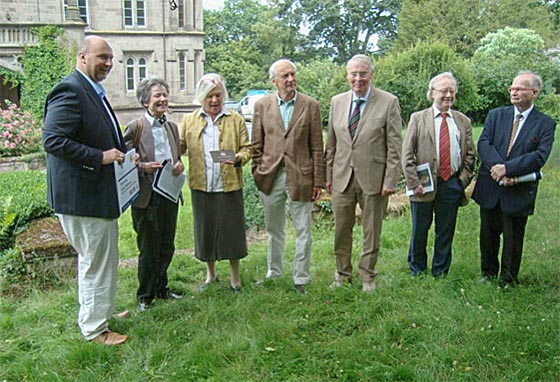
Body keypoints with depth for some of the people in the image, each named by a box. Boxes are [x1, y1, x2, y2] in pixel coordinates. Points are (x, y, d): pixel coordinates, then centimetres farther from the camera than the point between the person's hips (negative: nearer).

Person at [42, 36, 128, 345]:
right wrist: (100, 157, -24)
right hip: (83, 195, -11)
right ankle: (95, 329, 18)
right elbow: (52, 140, -26)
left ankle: (96, 313, 40)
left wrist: (121, 154, 11)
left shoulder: (93, 91, 14)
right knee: (97, 263, 1)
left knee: (94, 260, 23)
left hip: (98, 194, 11)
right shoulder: (69, 91, -18)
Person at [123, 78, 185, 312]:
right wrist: (143, 167, -23)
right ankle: (145, 296, 20)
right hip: (147, 196, -5)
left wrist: (179, 166, -1)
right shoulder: (135, 127, -6)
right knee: (148, 249, 4)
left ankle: (161, 288, 31)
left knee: (166, 246, 14)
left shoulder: (172, 127, 12)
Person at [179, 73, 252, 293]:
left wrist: (239, 158, -18)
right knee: (205, 229, 11)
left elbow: (247, 148, 3)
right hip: (201, 186, 2)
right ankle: (210, 274, 30)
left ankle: (235, 276, 21)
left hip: (229, 185, -2)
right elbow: (180, 147, 9)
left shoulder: (236, 120, 4)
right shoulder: (189, 121, 9)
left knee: (231, 229, 3)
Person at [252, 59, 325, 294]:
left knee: (303, 231, 4)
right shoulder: (262, 105, 5)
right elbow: (257, 145, 8)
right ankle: (274, 272, 32)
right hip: (270, 176, 2)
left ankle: (300, 278, 17)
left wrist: (318, 180, -3)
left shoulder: (310, 105, 1)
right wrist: (257, 173, 2)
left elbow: (317, 147, 0)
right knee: (274, 230, 16)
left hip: (300, 176, -1)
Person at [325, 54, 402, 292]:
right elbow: (331, 144, 10)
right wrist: (329, 175, 8)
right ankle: (342, 273, 31)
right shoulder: (337, 102, 6)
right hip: (342, 178, 3)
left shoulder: (389, 102, -6)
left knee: (371, 232, 11)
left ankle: (367, 276, 29)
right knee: (341, 230, 12)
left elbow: (394, 146, -7)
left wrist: (391, 180, -11)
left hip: (373, 178, -3)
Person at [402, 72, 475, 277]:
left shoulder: (463, 121, 10)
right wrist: (414, 183, -10)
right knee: (419, 231, 7)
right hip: (425, 184, -2)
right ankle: (417, 270, 26)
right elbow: (407, 154, -3)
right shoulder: (418, 119, 1)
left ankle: (440, 271, 26)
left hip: (452, 184, 2)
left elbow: (470, 154, 11)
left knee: (445, 232, 10)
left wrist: (463, 180, -1)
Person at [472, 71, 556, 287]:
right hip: (490, 188, 3)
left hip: (518, 192, -2)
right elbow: (483, 144, -6)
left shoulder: (545, 124, -2)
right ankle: (489, 272, 35)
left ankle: (508, 278, 28)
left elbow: (540, 156, -14)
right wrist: (497, 167, -21)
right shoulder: (496, 115, 6)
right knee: (488, 235, 15)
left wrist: (507, 168, -23)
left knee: (513, 239, 10)